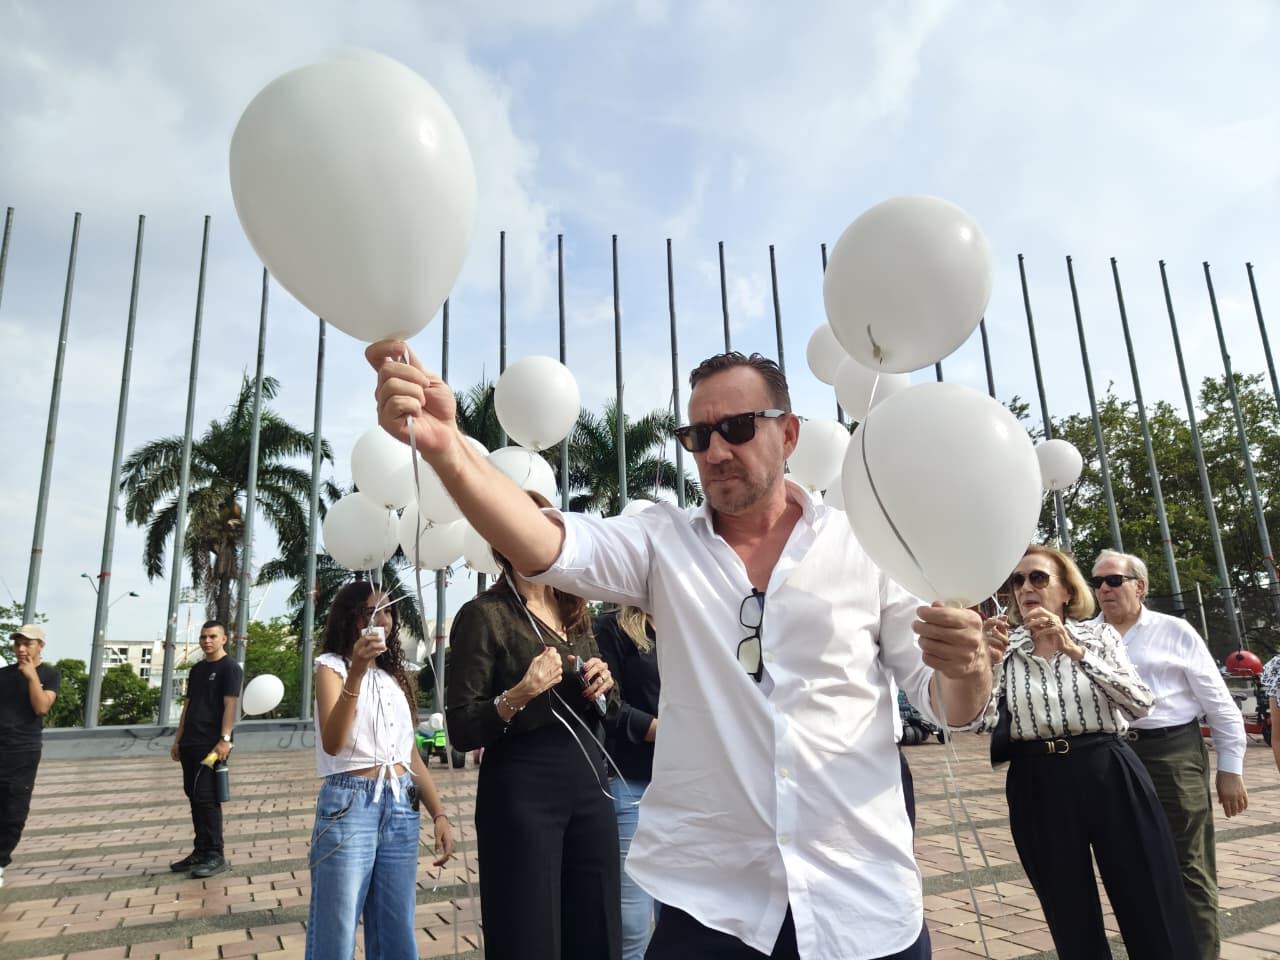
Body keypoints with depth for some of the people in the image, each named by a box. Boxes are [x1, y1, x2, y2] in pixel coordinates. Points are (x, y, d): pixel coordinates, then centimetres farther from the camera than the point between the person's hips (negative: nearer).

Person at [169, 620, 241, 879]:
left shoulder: (230, 667, -5)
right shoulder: (197, 669, 17)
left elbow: (230, 705, -13)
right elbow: (188, 706, 20)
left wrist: (225, 739, -21)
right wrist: (178, 739, 15)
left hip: (212, 744, -7)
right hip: (190, 744, 8)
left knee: (207, 798, -9)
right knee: (194, 797, 10)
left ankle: (216, 855, -3)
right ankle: (201, 851, 18)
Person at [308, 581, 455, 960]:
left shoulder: (396, 673, 14)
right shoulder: (332, 667, -2)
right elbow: (332, 744, -18)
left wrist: (439, 813, 9)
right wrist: (356, 674, -28)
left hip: (401, 807, 5)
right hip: (349, 805, -5)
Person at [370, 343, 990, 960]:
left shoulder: (867, 546, -2)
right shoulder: (661, 543, -1)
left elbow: (950, 706, 3)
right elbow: (548, 545, -19)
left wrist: (965, 668, -21)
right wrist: (448, 449, -37)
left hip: (864, 901, 1)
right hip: (706, 903, 0)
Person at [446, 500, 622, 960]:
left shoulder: (573, 610, 11)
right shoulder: (483, 614, -8)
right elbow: (461, 730, -10)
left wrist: (604, 686, -1)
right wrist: (518, 696, -26)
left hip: (589, 784, 6)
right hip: (522, 792, -6)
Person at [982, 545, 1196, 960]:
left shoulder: (1099, 634, 5)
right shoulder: (1005, 648, 5)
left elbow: (1141, 704, -10)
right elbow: (983, 721, -5)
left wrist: (1075, 651, -18)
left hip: (1108, 774, -1)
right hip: (1038, 786, 1)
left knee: (1154, 912, 4)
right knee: (1070, 917, 11)